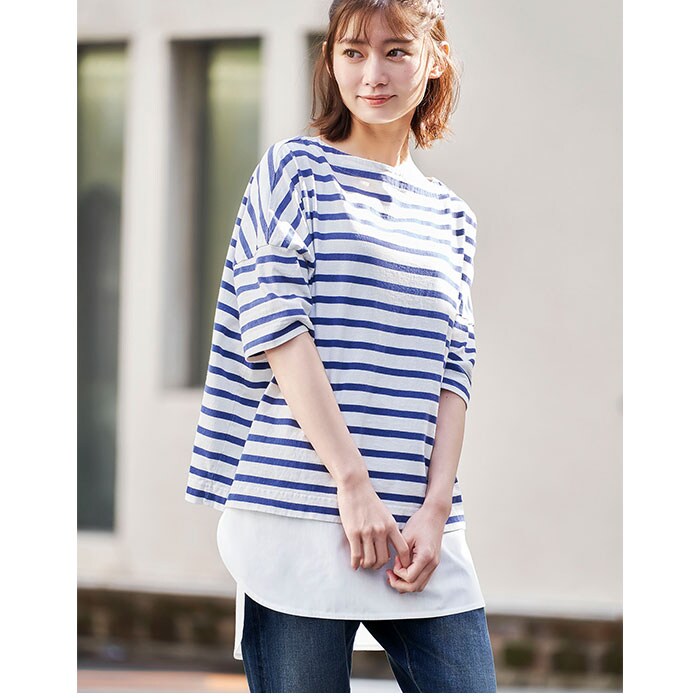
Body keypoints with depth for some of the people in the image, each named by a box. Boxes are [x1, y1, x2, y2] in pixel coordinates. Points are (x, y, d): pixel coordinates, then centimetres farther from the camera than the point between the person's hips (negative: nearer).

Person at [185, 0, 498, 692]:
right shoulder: (294, 170, 5)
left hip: (422, 529, 4)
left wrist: (435, 509, -5)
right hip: (300, 516, -4)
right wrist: (354, 482, -13)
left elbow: (454, 372, 10)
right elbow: (276, 329, -6)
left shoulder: (451, 219, 18)